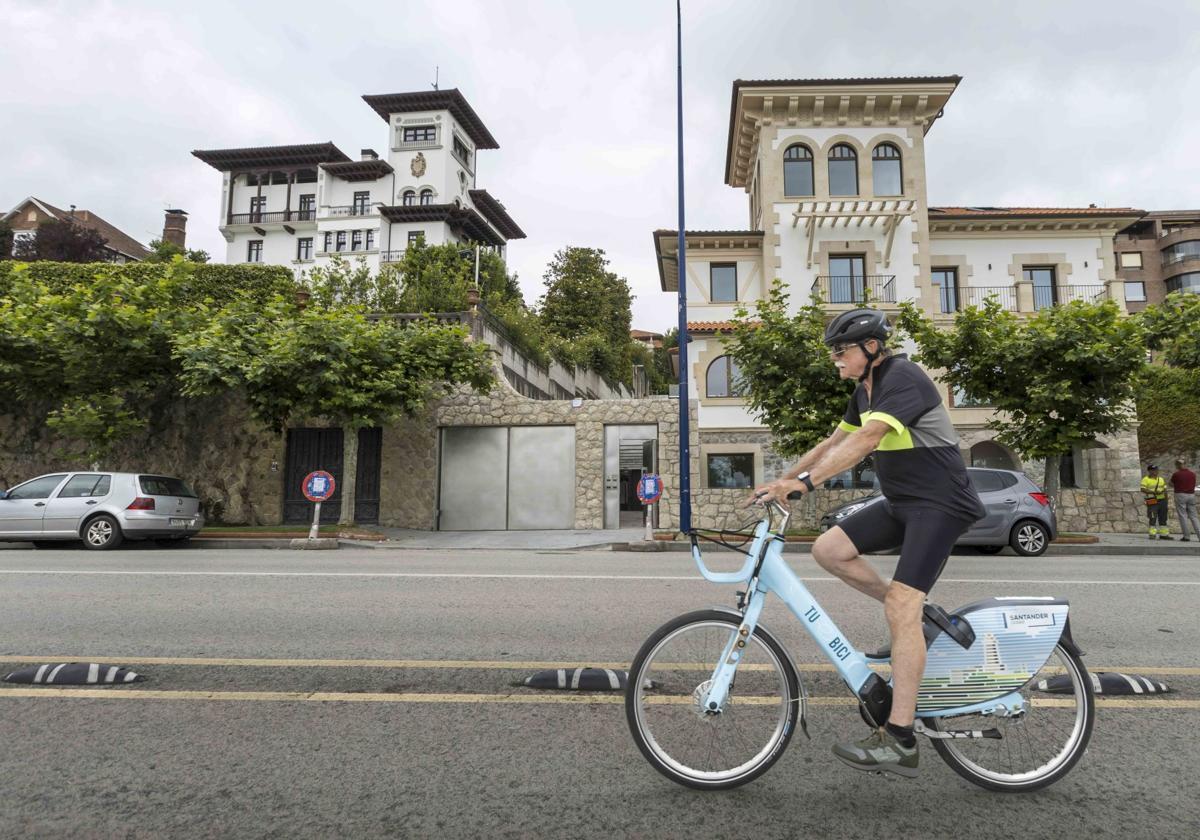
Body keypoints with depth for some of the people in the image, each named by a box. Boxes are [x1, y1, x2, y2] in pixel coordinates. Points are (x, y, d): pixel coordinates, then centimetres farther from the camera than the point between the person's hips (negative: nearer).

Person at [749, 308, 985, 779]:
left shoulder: (902, 378, -17)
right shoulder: (865, 390, 13)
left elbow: (866, 440, -31)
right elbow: (834, 443, 13)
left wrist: (804, 481, -39)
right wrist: (781, 481, 5)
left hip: (940, 503, -9)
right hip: (901, 503, 9)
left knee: (901, 606, -18)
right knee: (827, 549, -5)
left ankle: (899, 742, -13)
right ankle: (913, 616, 11)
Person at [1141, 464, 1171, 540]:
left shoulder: (1161, 479, 15)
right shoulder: (1145, 480, -4)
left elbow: (1165, 489, 17)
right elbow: (1143, 490, -13)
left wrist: (1166, 500, 6)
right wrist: (1154, 492, -22)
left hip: (1162, 501, 6)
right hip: (1152, 502, -6)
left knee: (1163, 518, 8)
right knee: (1153, 518, -7)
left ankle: (1163, 534, 14)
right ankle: (1152, 534, -3)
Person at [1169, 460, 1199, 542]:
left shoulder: (1176, 474, -8)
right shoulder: (1192, 474, 6)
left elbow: (1171, 484, 6)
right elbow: (1193, 485, 16)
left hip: (1180, 495, -4)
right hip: (1191, 495, 4)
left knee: (1183, 516, -1)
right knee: (1193, 516, 9)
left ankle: (1186, 536, -2)